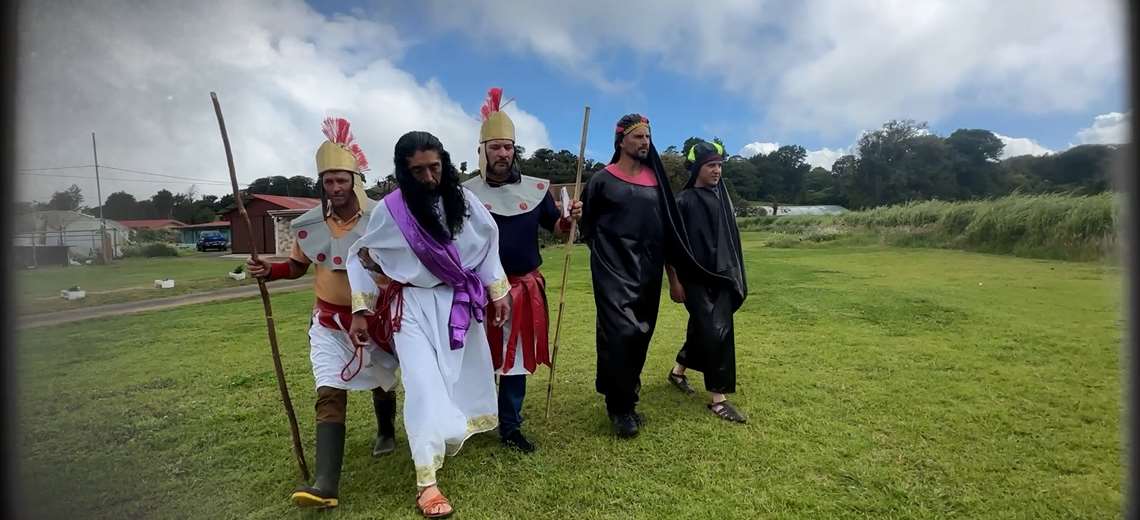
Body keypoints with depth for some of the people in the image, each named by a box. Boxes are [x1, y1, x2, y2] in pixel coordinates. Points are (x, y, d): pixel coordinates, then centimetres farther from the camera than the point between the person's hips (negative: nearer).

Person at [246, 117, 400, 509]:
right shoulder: (309, 224, -5)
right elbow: (298, 266, 9)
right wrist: (269, 270, -9)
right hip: (328, 321, 1)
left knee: (381, 380, 21)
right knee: (329, 394, -10)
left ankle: (386, 432, 50)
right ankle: (326, 484, -13)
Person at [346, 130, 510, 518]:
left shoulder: (463, 199, -6)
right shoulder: (389, 210, -12)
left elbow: (486, 244, 5)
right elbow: (362, 258, -1)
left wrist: (498, 292, 6)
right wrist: (360, 311, -4)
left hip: (460, 301, 4)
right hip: (413, 304, -3)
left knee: (466, 373, 16)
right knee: (424, 384, -9)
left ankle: (455, 435, 45)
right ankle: (426, 481, -1)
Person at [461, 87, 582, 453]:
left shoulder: (536, 189, 3)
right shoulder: (466, 193, -3)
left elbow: (555, 228, 9)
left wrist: (570, 219, -11)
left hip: (525, 287, 3)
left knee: (518, 356, 10)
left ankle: (510, 427, 24)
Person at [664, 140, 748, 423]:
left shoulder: (722, 198, 11)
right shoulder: (683, 201, -8)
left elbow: (730, 239, 17)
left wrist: (735, 276, 16)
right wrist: (674, 282, -13)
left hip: (720, 277, 7)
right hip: (695, 279, -6)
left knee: (702, 328, 15)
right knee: (716, 331, -9)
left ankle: (678, 370, 38)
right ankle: (717, 398, 2)